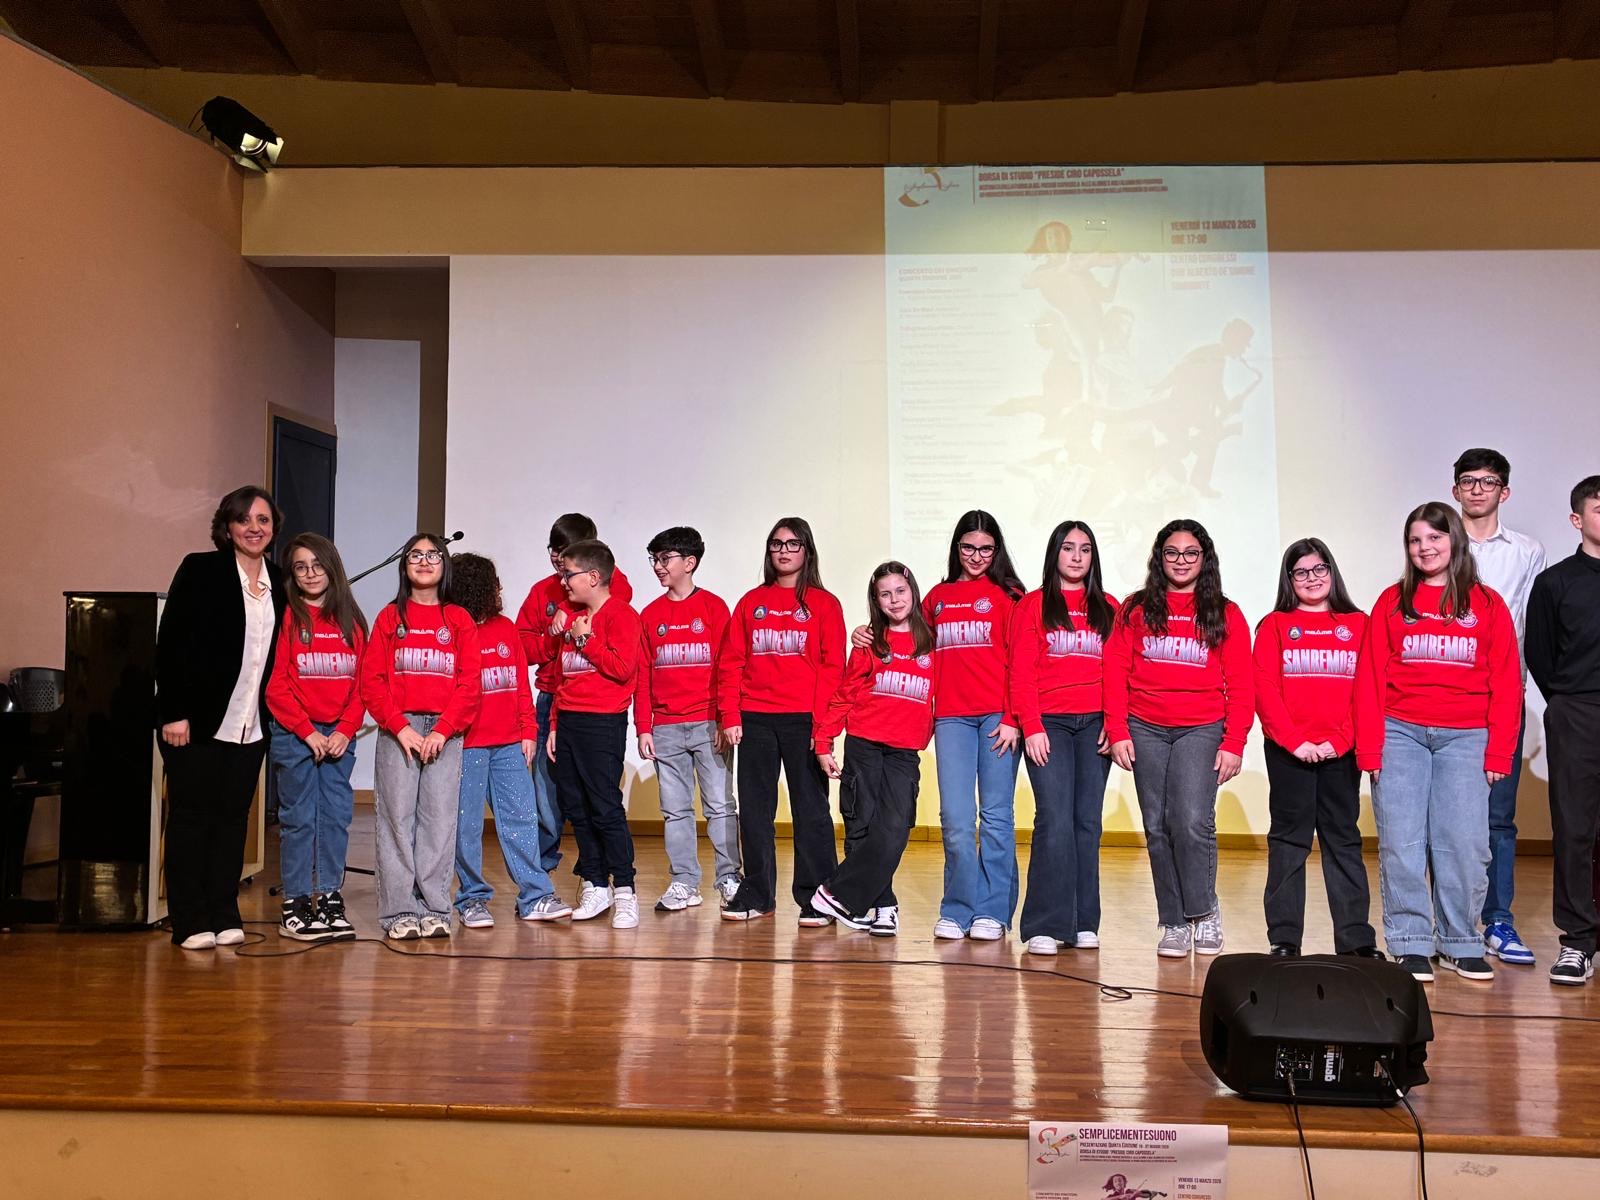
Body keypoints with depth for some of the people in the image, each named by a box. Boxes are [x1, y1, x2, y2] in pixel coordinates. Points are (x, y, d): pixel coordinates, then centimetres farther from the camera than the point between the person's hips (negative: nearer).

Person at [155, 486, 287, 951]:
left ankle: (224, 916, 16)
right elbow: (171, 642, -8)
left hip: (251, 727, 4)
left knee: (233, 817, 8)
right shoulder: (200, 569, -4)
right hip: (197, 721, -4)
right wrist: (173, 713, -13)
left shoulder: (279, 582, 9)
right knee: (191, 816, 2)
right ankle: (190, 923, 9)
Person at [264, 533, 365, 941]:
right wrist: (308, 732, -10)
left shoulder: (351, 620, 10)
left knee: (337, 815, 4)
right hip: (293, 735, -3)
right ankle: (295, 906, 7)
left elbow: (362, 683, 8)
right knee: (299, 817, 0)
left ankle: (331, 900, 12)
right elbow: (276, 683, -6)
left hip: (339, 735, 3)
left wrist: (346, 729, -5)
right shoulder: (287, 616, -2)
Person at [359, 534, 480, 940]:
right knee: (397, 816, -2)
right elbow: (371, 680, 2)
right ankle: (399, 911, 3)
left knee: (440, 818, -1)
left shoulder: (460, 620, 10)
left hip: (446, 731, 1)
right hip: (397, 729, 0)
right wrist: (401, 727, -10)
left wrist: (442, 731, -9)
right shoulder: (390, 617, 9)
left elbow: (470, 684, 2)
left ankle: (434, 908, 6)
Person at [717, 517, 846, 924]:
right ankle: (756, 894, 19)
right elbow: (730, 662, 8)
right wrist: (730, 716, -1)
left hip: (803, 720, -3)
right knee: (754, 810, 8)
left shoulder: (824, 603, 3)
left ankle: (816, 898, 9)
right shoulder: (751, 602, 11)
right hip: (754, 720, 3)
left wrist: (822, 721, -12)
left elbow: (833, 666, -3)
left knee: (810, 808, 1)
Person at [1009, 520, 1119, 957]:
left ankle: (1084, 923, 9)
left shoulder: (1108, 608, 14)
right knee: (1055, 820, -10)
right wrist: (1031, 728, -9)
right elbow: (1021, 674, 0)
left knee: (1088, 821, 2)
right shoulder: (1033, 605, 6)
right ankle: (1046, 925, -7)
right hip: (1049, 724, -3)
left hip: (1095, 725, 3)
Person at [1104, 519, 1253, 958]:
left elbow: (1240, 686, 4)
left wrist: (1234, 743, -4)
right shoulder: (1135, 609, 8)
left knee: (1192, 821, -16)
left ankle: (1204, 909, 6)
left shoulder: (1226, 614, 7)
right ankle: (1174, 923, 15)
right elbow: (1115, 673, 5)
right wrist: (1117, 732, -4)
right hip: (1145, 730, 2)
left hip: (1201, 730, -2)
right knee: (1158, 827, 4)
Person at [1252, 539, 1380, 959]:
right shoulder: (1275, 625, 6)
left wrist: (1338, 740, -9)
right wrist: (1295, 741, -12)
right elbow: (1265, 691, -2)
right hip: (1288, 750, -1)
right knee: (1289, 840, 2)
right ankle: (1284, 938, 6)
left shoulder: (1358, 624, 9)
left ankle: (1356, 939, 11)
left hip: (1341, 750, 1)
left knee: (1343, 839, 6)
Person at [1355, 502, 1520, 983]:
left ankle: (1460, 945, 12)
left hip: (1465, 738, 0)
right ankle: (1410, 944, 7)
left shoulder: (1488, 605, 8)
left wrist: (1499, 752, -2)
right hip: (1400, 733, 0)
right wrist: (1369, 748, -4)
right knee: (1401, 843, -2)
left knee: (1464, 843, -2)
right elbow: (1369, 679, 3)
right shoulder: (1392, 602, 7)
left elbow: (1506, 684, 5)